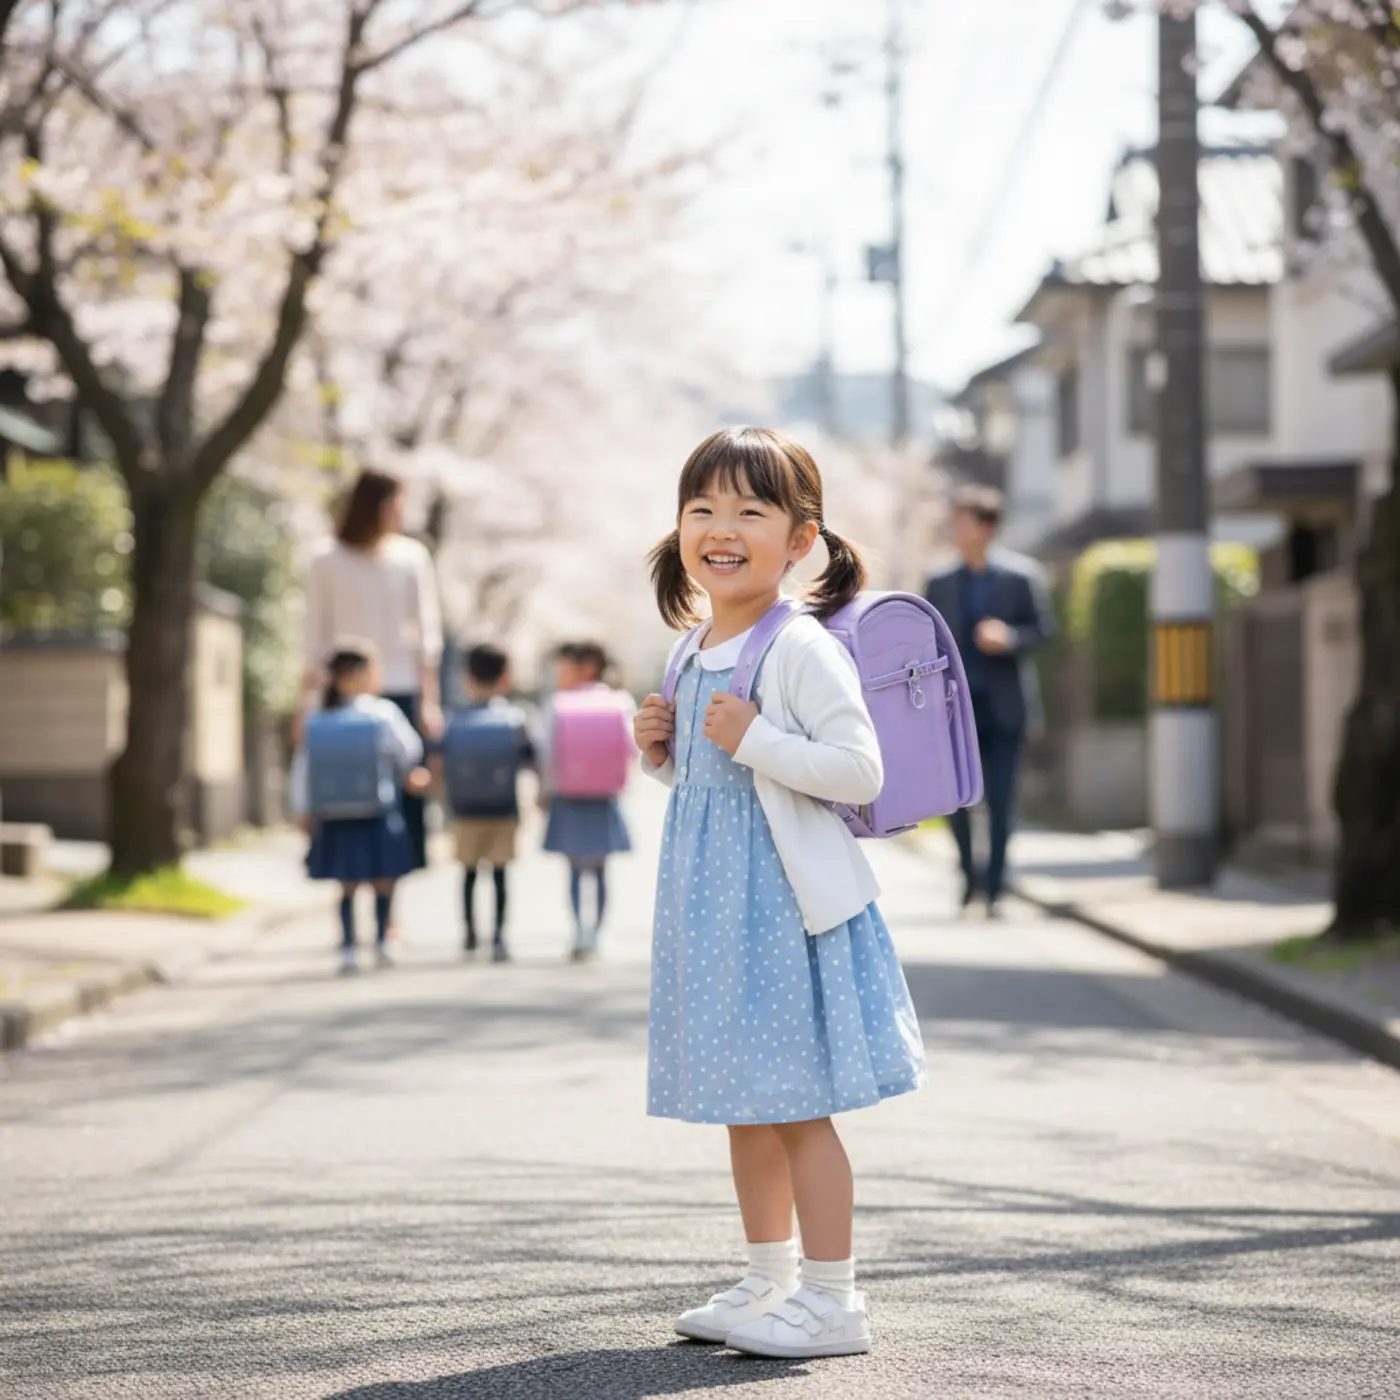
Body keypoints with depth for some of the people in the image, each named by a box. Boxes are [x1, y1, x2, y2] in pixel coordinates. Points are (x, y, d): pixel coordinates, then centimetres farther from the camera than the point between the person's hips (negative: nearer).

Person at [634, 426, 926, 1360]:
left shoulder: (802, 650, -14)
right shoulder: (691, 657, 12)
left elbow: (860, 771, -21)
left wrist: (754, 740, -23)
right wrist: (667, 753, 6)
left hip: (786, 904, -8)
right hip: (711, 903, 9)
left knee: (800, 1106, -3)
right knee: (746, 1107, 15)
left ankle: (832, 1301, 6)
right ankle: (771, 1283, 27)